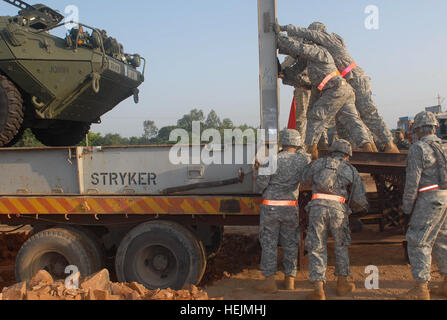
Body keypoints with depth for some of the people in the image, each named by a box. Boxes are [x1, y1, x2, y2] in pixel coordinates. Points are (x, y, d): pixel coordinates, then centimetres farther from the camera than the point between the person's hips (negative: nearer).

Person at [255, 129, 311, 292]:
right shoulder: (302, 160, -2)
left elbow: (261, 182, -11)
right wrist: (300, 150, 27)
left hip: (270, 207, -2)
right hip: (290, 208, 2)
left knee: (269, 243, 4)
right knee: (290, 244, 13)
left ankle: (269, 280, 1)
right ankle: (290, 279, 17)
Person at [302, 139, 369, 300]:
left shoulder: (319, 163, 19)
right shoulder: (352, 170, 17)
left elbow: (306, 180, 35)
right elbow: (360, 200, 12)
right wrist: (352, 209, 33)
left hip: (317, 207, 0)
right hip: (338, 208, 0)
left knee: (317, 248, 5)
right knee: (341, 245, 22)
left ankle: (319, 289, -3)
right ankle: (342, 283, 30)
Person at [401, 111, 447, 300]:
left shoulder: (418, 148, -9)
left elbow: (413, 180, -12)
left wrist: (407, 206, -5)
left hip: (430, 199, -8)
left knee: (418, 241, -4)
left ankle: (421, 289, -4)